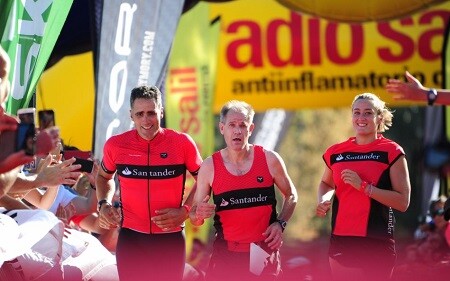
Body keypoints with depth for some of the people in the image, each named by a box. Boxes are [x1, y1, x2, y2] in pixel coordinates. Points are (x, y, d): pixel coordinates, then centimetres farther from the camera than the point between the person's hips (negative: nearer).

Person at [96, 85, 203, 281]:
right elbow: (104, 176, 17)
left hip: (170, 238, -1)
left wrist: (184, 211, -9)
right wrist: (104, 204, -1)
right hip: (130, 237, 1)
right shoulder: (116, 145, -4)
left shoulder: (182, 143, -9)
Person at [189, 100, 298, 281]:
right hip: (226, 253, 0)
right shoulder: (209, 166, -2)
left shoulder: (270, 160, -2)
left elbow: (291, 195, 14)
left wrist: (280, 224, -2)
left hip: (264, 252, 0)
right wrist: (200, 214, -19)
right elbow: (194, 218, 4)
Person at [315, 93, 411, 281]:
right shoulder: (335, 152, 9)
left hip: (377, 244, -4)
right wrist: (323, 200, 6)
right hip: (340, 241, 4)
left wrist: (363, 186, -17)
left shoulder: (392, 152, -3)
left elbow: (403, 202, -9)